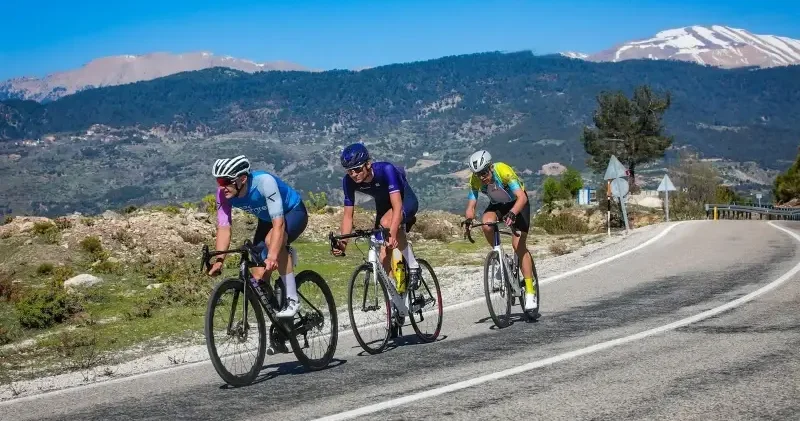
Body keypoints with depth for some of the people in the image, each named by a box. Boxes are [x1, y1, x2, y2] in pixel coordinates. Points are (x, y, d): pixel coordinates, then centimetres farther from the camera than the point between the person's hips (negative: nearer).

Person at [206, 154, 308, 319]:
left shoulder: (264, 181, -39)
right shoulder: (223, 193, -23)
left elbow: (279, 223, -44)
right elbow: (223, 228, -22)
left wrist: (272, 257, -55)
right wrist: (219, 260, -35)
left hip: (293, 212, -6)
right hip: (267, 219, 6)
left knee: (272, 240, -36)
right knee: (258, 277, -5)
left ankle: (292, 299, -27)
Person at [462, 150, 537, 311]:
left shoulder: (503, 171, -34)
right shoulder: (475, 180, -21)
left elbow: (522, 197, -41)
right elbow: (471, 205, -18)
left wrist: (512, 214, -57)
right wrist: (468, 219, -40)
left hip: (517, 204, -4)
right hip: (497, 205, 4)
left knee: (518, 245, -17)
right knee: (486, 225, -31)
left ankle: (530, 291, -12)